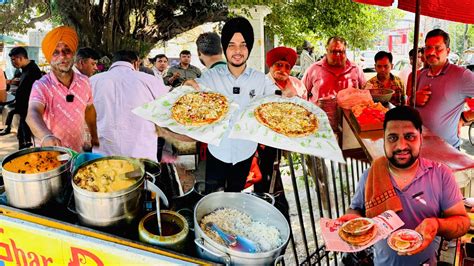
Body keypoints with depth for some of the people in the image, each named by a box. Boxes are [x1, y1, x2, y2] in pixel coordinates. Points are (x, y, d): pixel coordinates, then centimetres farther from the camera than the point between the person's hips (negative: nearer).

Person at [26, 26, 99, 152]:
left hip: (78, 151, 4)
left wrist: (94, 136, 16)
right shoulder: (41, 86, -18)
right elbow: (33, 114, -35)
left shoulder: (84, 81, -5)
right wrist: (46, 136, -54)